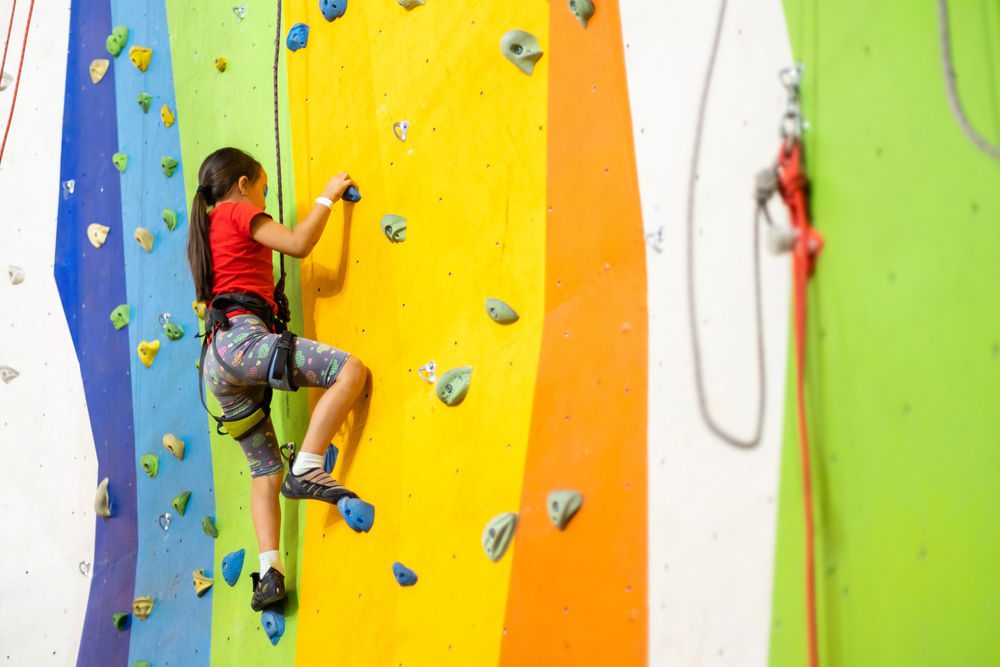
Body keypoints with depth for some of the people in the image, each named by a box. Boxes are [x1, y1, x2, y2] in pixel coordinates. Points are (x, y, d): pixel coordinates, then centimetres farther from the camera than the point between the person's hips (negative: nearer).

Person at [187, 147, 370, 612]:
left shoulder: (208, 227, 30)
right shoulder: (239, 212, 5)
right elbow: (299, 244, -6)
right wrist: (328, 196, 7)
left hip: (216, 362, 10)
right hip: (241, 340, -10)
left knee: (264, 468, 9)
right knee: (350, 369, -21)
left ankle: (269, 570, 1)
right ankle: (305, 470, -22)